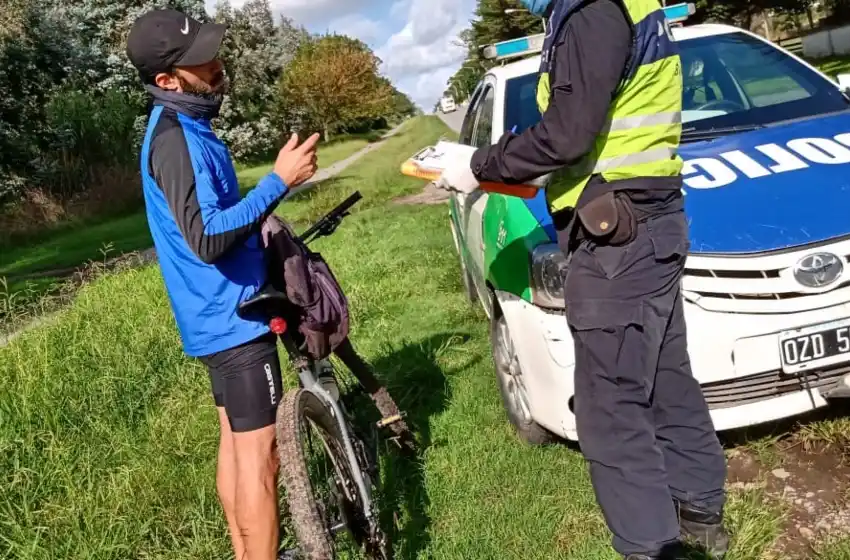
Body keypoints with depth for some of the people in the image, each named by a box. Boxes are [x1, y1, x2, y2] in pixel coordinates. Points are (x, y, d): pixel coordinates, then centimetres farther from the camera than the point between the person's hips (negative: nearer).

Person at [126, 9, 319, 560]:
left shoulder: (183, 127, 12)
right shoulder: (176, 137, -21)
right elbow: (207, 237, -29)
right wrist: (280, 180, -27)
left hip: (220, 312, 10)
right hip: (233, 316, -10)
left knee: (235, 442, 18)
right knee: (258, 455, -4)